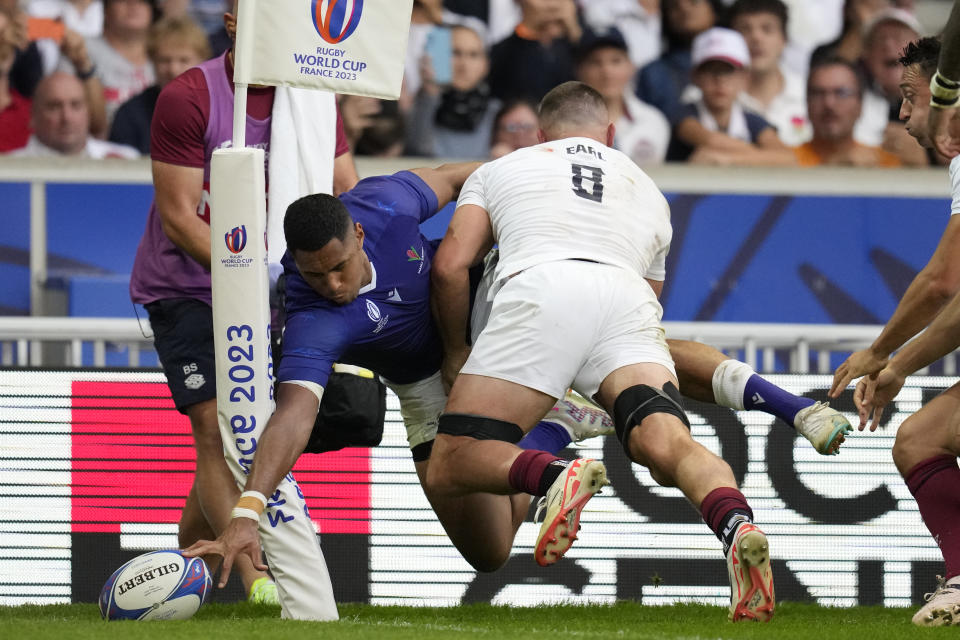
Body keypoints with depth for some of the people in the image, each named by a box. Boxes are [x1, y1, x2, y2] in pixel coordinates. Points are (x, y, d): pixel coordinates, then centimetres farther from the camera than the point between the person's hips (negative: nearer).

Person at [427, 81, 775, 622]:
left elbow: (451, 266, 18)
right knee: (670, 445, -17)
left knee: (450, 469, 0)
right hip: (628, 301, 2)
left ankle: (554, 476, -30)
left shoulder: (498, 170, 32)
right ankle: (736, 525, -50)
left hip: (539, 288, -2)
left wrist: (457, 352, 33)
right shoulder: (649, 191, 40)